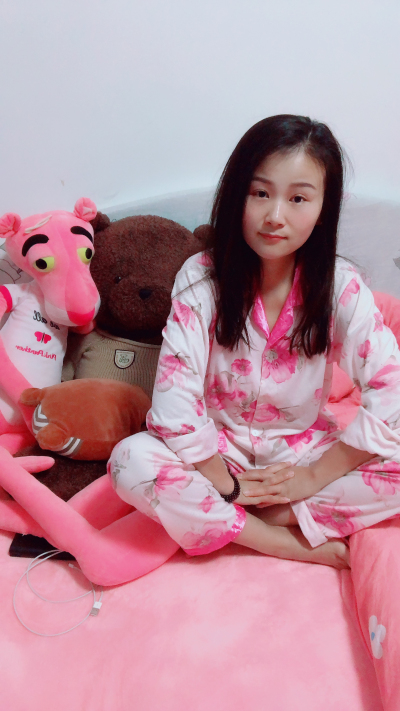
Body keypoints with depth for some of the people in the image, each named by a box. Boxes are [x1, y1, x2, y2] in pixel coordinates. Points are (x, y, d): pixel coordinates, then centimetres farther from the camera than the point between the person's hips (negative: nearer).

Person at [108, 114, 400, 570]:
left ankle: (213, 523, -17)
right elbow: (174, 395, -20)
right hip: (217, 448, -1)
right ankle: (298, 545, -17)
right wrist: (225, 481, -17)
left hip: (303, 449, 2)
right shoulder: (201, 278, -16)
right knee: (131, 461, -28)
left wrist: (314, 476, -18)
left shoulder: (341, 288, -14)